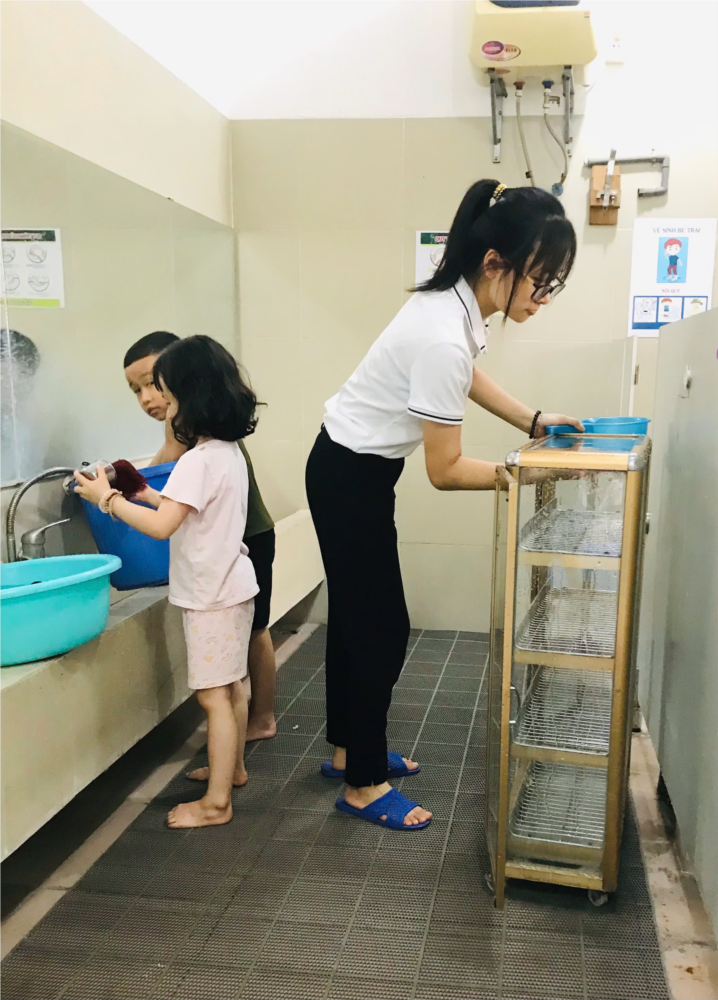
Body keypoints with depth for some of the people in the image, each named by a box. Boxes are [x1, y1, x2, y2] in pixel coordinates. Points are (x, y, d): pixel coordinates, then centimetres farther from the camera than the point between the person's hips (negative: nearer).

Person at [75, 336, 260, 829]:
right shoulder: (230, 450, 7)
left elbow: (161, 526, -24)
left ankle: (216, 802, 7)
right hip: (232, 584, 10)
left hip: (212, 594, -10)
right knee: (230, 686, 20)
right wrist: (149, 494, 11)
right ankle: (233, 767, 36)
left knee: (214, 694, -2)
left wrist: (108, 498, -14)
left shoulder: (200, 460, -22)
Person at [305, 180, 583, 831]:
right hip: (351, 478, -9)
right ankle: (364, 785, 19)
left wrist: (534, 421, 10)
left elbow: (466, 376, 18)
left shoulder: (458, 303, -5)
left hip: (356, 469, 9)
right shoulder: (444, 338, -32)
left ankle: (349, 750, 36)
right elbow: (446, 471, -24)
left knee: (357, 616, 18)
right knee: (381, 627, 1)